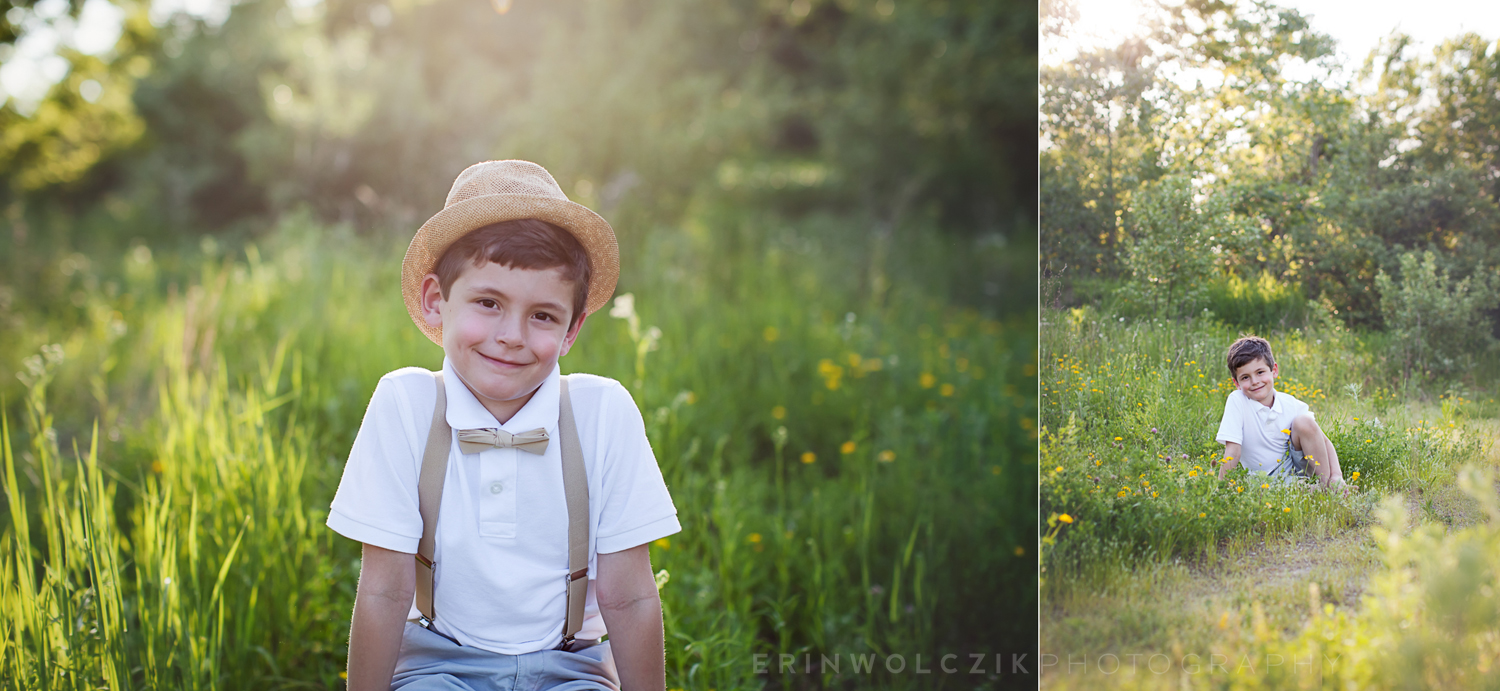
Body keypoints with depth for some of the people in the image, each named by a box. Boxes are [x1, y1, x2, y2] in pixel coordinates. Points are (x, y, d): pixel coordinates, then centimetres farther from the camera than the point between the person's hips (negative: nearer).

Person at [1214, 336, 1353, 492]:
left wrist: (1336, 477, -15)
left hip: (1297, 466, 4)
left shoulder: (1290, 404, -4)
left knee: (1304, 422, -20)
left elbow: (1323, 442, 1)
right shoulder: (1236, 401, -13)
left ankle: (1326, 484, -10)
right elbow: (1232, 453, -16)